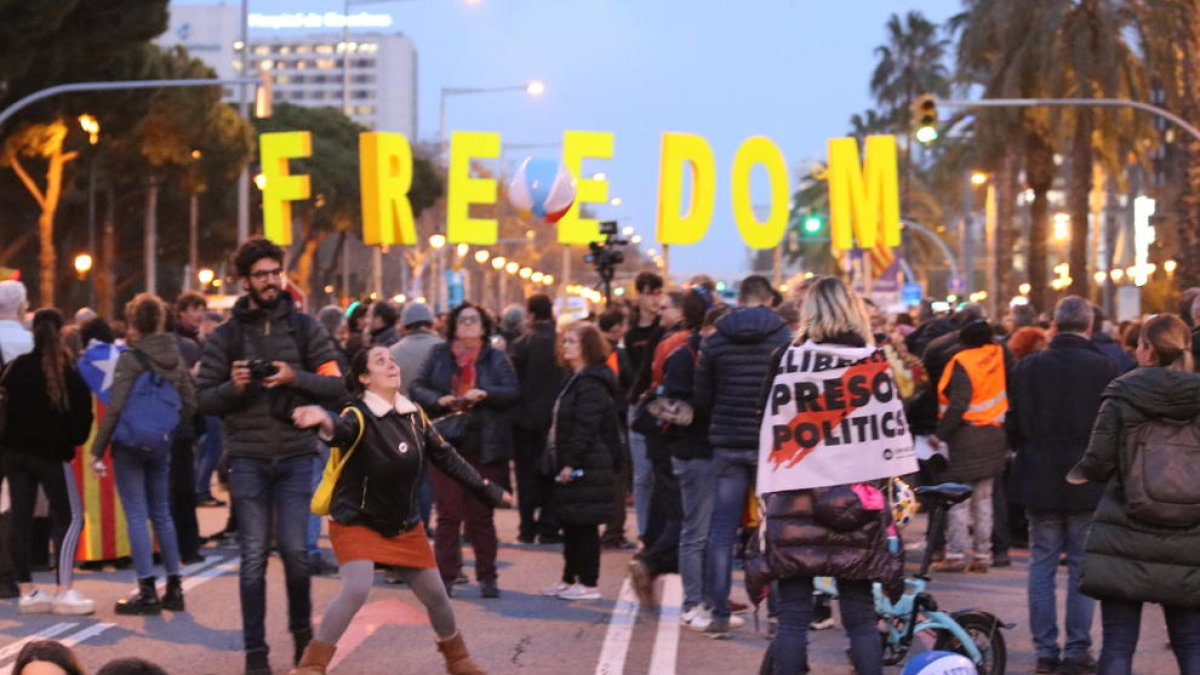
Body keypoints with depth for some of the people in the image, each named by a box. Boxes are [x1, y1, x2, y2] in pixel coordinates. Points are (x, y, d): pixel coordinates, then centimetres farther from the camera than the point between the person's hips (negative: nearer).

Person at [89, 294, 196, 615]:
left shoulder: (130, 358, -13)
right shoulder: (174, 356, 5)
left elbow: (115, 408, -17)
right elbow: (190, 403, 8)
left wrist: (97, 449, -12)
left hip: (130, 444, -6)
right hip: (162, 445, 6)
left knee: (136, 516, -2)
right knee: (161, 513, 14)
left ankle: (147, 591, -5)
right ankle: (174, 586, 15)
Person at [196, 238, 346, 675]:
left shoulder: (304, 327, 5)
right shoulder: (225, 336, 5)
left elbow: (336, 385, 1)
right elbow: (206, 400, 4)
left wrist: (295, 377, -14)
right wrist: (234, 386, -15)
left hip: (295, 455, 0)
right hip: (248, 459, 0)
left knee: (294, 549, -2)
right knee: (253, 556, 0)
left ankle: (302, 628, 23)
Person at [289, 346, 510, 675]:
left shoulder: (415, 416, 0)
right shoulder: (359, 416, -20)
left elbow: (448, 459, 10)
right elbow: (342, 430, -45)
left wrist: (490, 492, 15)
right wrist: (324, 422, -69)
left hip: (405, 524, 6)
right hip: (357, 521, -6)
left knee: (435, 594, 13)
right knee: (356, 589, -26)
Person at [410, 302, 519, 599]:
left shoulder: (496, 358, 7)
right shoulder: (438, 355, 9)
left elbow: (513, 392, -3)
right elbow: (417, 388, 4)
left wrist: (485, 393, -19)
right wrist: (438, 400, -15)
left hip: (484, 447, 0)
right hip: (447, 443, 0)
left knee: (481, 515, 4)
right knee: (448, 513, -2)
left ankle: (487, 577, 10)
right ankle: (445, 575, 2)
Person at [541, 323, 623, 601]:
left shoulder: (591, 383, -15)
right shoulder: (577, 380, 18)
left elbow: (585, 428, -21)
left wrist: (570, 463, -23)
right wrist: (562, 462, 18)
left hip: (586, 466, -11)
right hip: (572, 464, 11)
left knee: (584, 525, -5)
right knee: (571, 524, 15)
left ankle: (588, 583, 0)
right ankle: (570, 579, 22)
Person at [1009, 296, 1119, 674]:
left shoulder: (1027, 367, -3)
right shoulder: (1104, 367, -9)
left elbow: (1014, 426, 1)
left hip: (1040, 482, 2)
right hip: (1087, 483, -2)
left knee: (1042, 565, 9)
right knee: (1083, 568, 5)